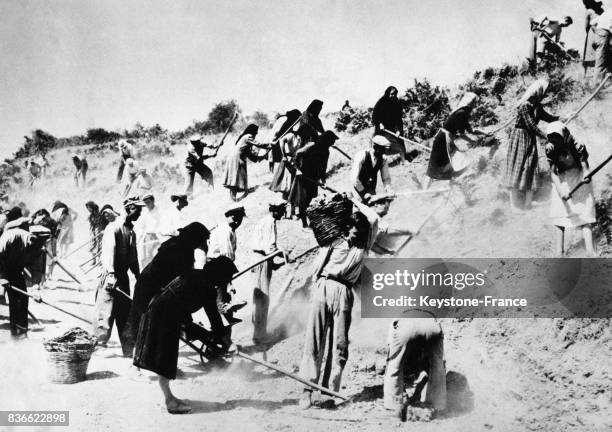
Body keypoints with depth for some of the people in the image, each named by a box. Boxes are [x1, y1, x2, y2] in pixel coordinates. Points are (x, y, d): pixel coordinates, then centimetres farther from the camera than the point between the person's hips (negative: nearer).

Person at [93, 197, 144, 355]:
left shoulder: (132, 231, 15)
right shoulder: (113, 227, -9)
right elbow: (108, 250, -19)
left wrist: (138, 277, 15)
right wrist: (111, 274, -29)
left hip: (123, 275, 7)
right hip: (111, 275, -7)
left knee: (126, 314, 9)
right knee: (106, 313, -5)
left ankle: (129, 348, 14)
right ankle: (99, 345, 3)